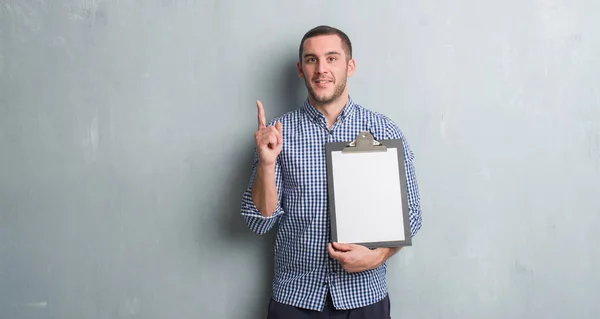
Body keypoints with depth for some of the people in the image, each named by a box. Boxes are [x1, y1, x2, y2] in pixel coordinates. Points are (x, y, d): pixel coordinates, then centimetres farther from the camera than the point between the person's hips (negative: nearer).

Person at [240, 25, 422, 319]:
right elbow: (259, 222, -5)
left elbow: (410, 214, 2)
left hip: (364, 295, 0)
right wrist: (267, 162, -20)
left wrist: (378, 255, -15)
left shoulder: (386, 131, -4)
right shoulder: (277, 132, -4)